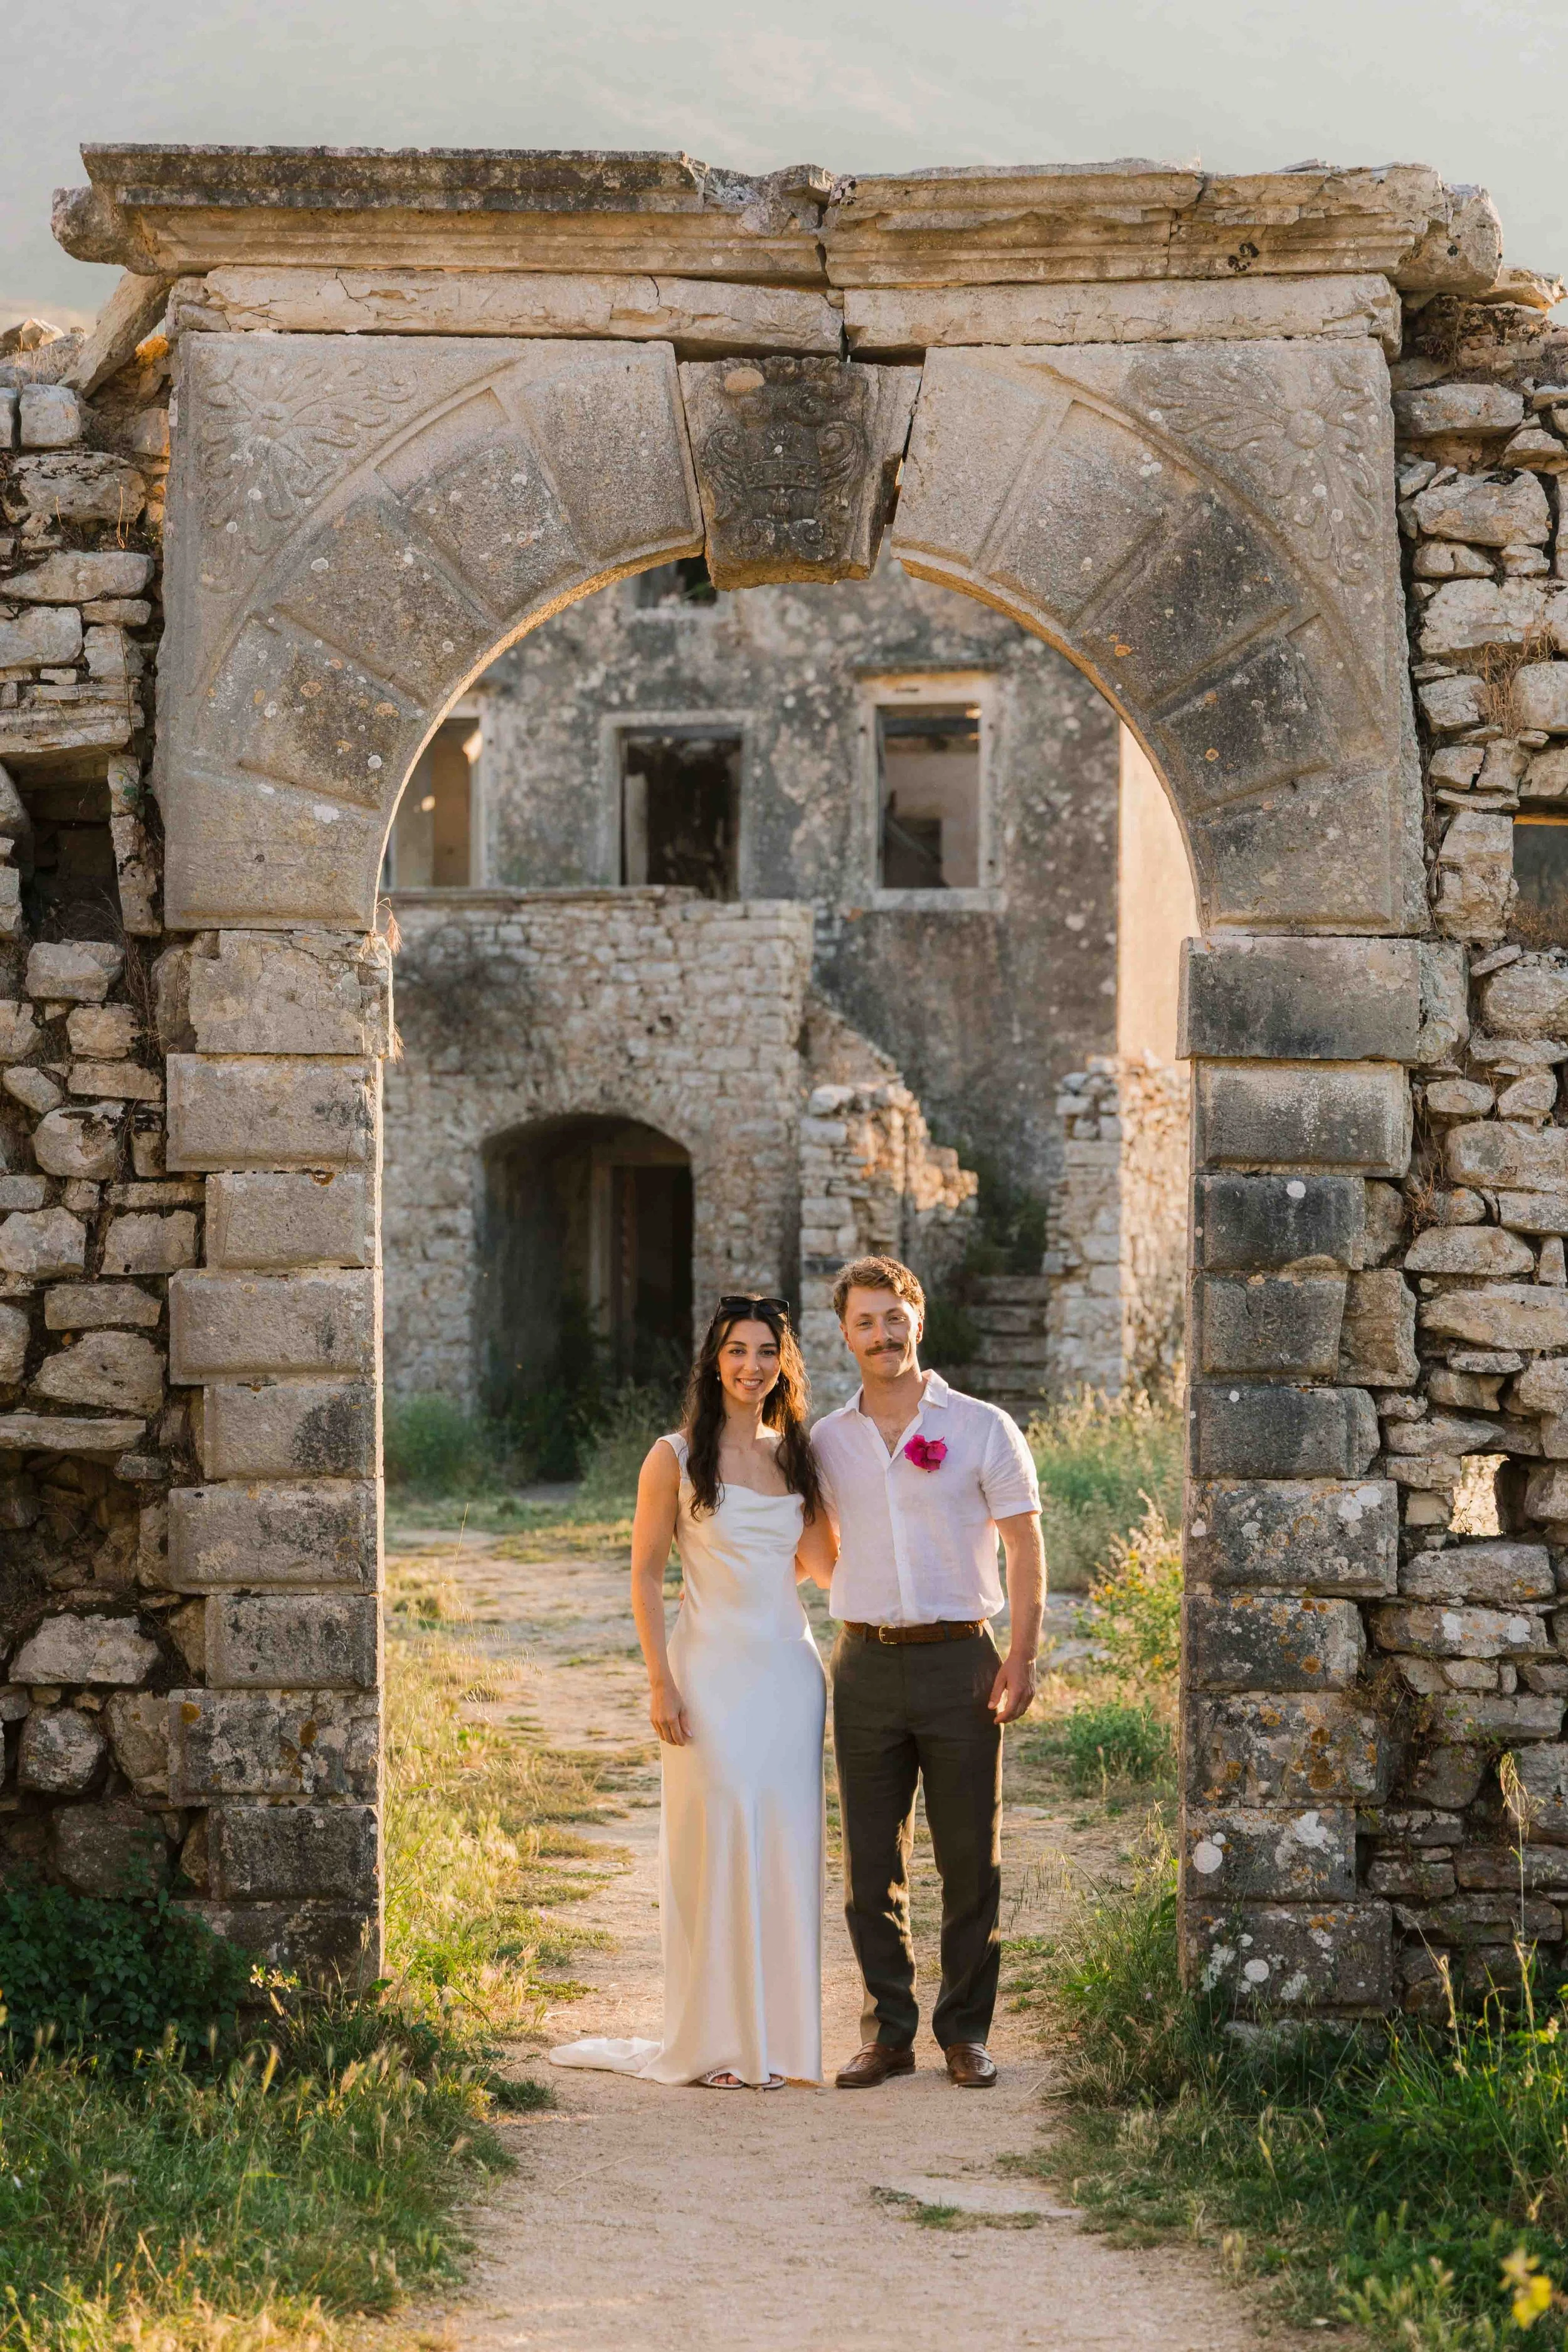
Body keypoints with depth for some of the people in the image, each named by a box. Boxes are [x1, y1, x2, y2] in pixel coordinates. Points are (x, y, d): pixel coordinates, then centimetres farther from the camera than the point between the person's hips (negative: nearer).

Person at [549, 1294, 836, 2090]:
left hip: (789, 1670, 4)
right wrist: (661, 1682, -9)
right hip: (712, 1668, -4)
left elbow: (824, 1567, 13)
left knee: (784, 1847, 3)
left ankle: (778, 2034, 12)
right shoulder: (677, 1458, -1)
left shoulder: (795, 1455, 11)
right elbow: (645, 1576, -2)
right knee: (716, 1843, -4)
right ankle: (716, 2041, 6)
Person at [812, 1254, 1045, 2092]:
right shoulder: (827, 1442, 9)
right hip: (866, 1666, 2)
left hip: (959, 1659, -2)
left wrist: (1021, 1656, -7)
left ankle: (965, 2032, 10)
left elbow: (1025, 1548, 0)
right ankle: (886, 2031, 12)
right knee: (870, 1863, 3)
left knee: (971, 1860, 1)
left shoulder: (981, 1428, 1)